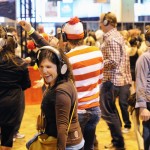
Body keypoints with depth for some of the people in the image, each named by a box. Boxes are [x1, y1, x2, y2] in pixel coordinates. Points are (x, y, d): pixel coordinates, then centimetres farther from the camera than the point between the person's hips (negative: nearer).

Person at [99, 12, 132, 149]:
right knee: (111, 110, 18)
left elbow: (113, 61, -23)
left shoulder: (111, 38, -17)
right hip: (118, 78, 10)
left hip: (111, 80, -10)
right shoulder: (117, 35, 14)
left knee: (107, 111, -4)